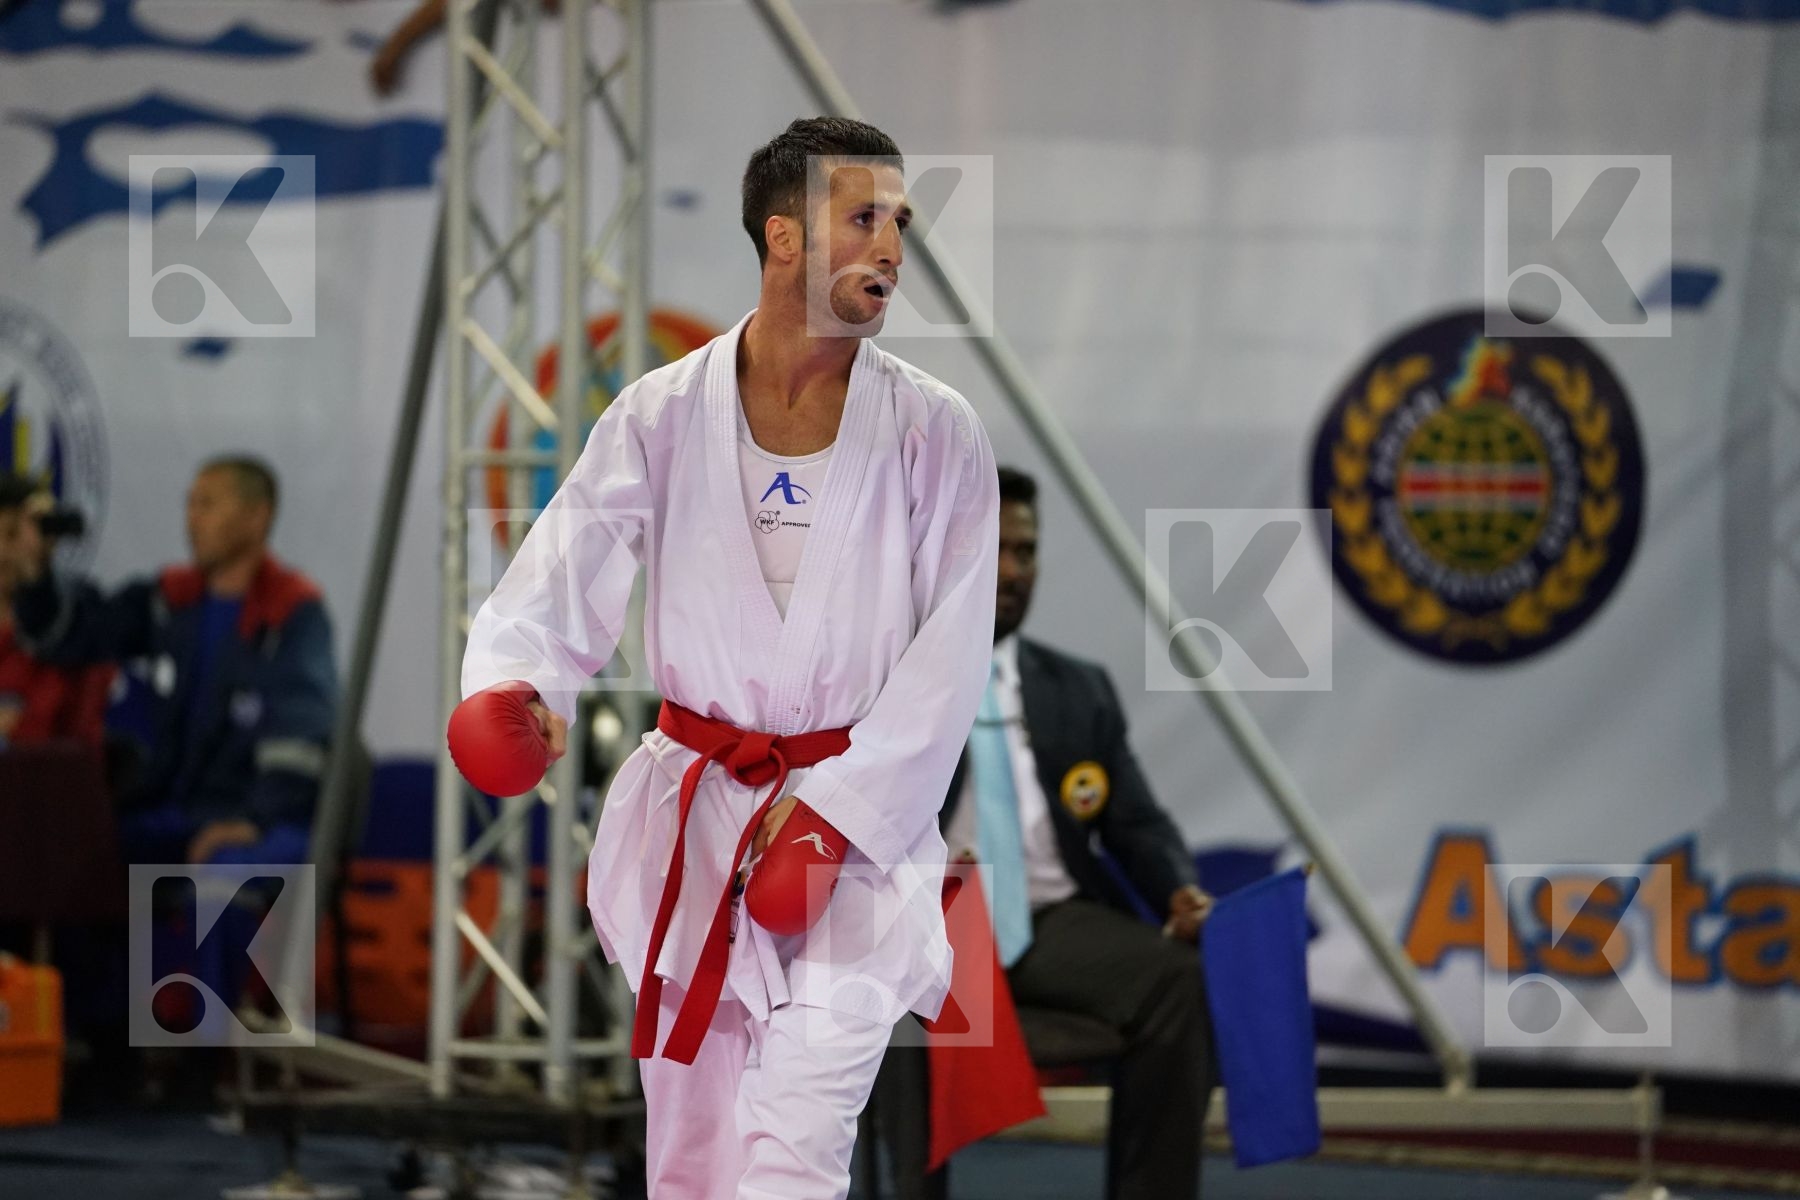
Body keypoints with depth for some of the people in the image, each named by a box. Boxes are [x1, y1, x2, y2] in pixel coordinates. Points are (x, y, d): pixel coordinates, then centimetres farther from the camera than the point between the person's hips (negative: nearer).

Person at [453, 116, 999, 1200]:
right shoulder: (662, 417, -1)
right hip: (692, 820, 2)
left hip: (859, 823, -2)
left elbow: (951, 651, -5)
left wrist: (839, 808, -13)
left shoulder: (935, 434, -4)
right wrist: (513, 683, -30)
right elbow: (565, 573, -8)